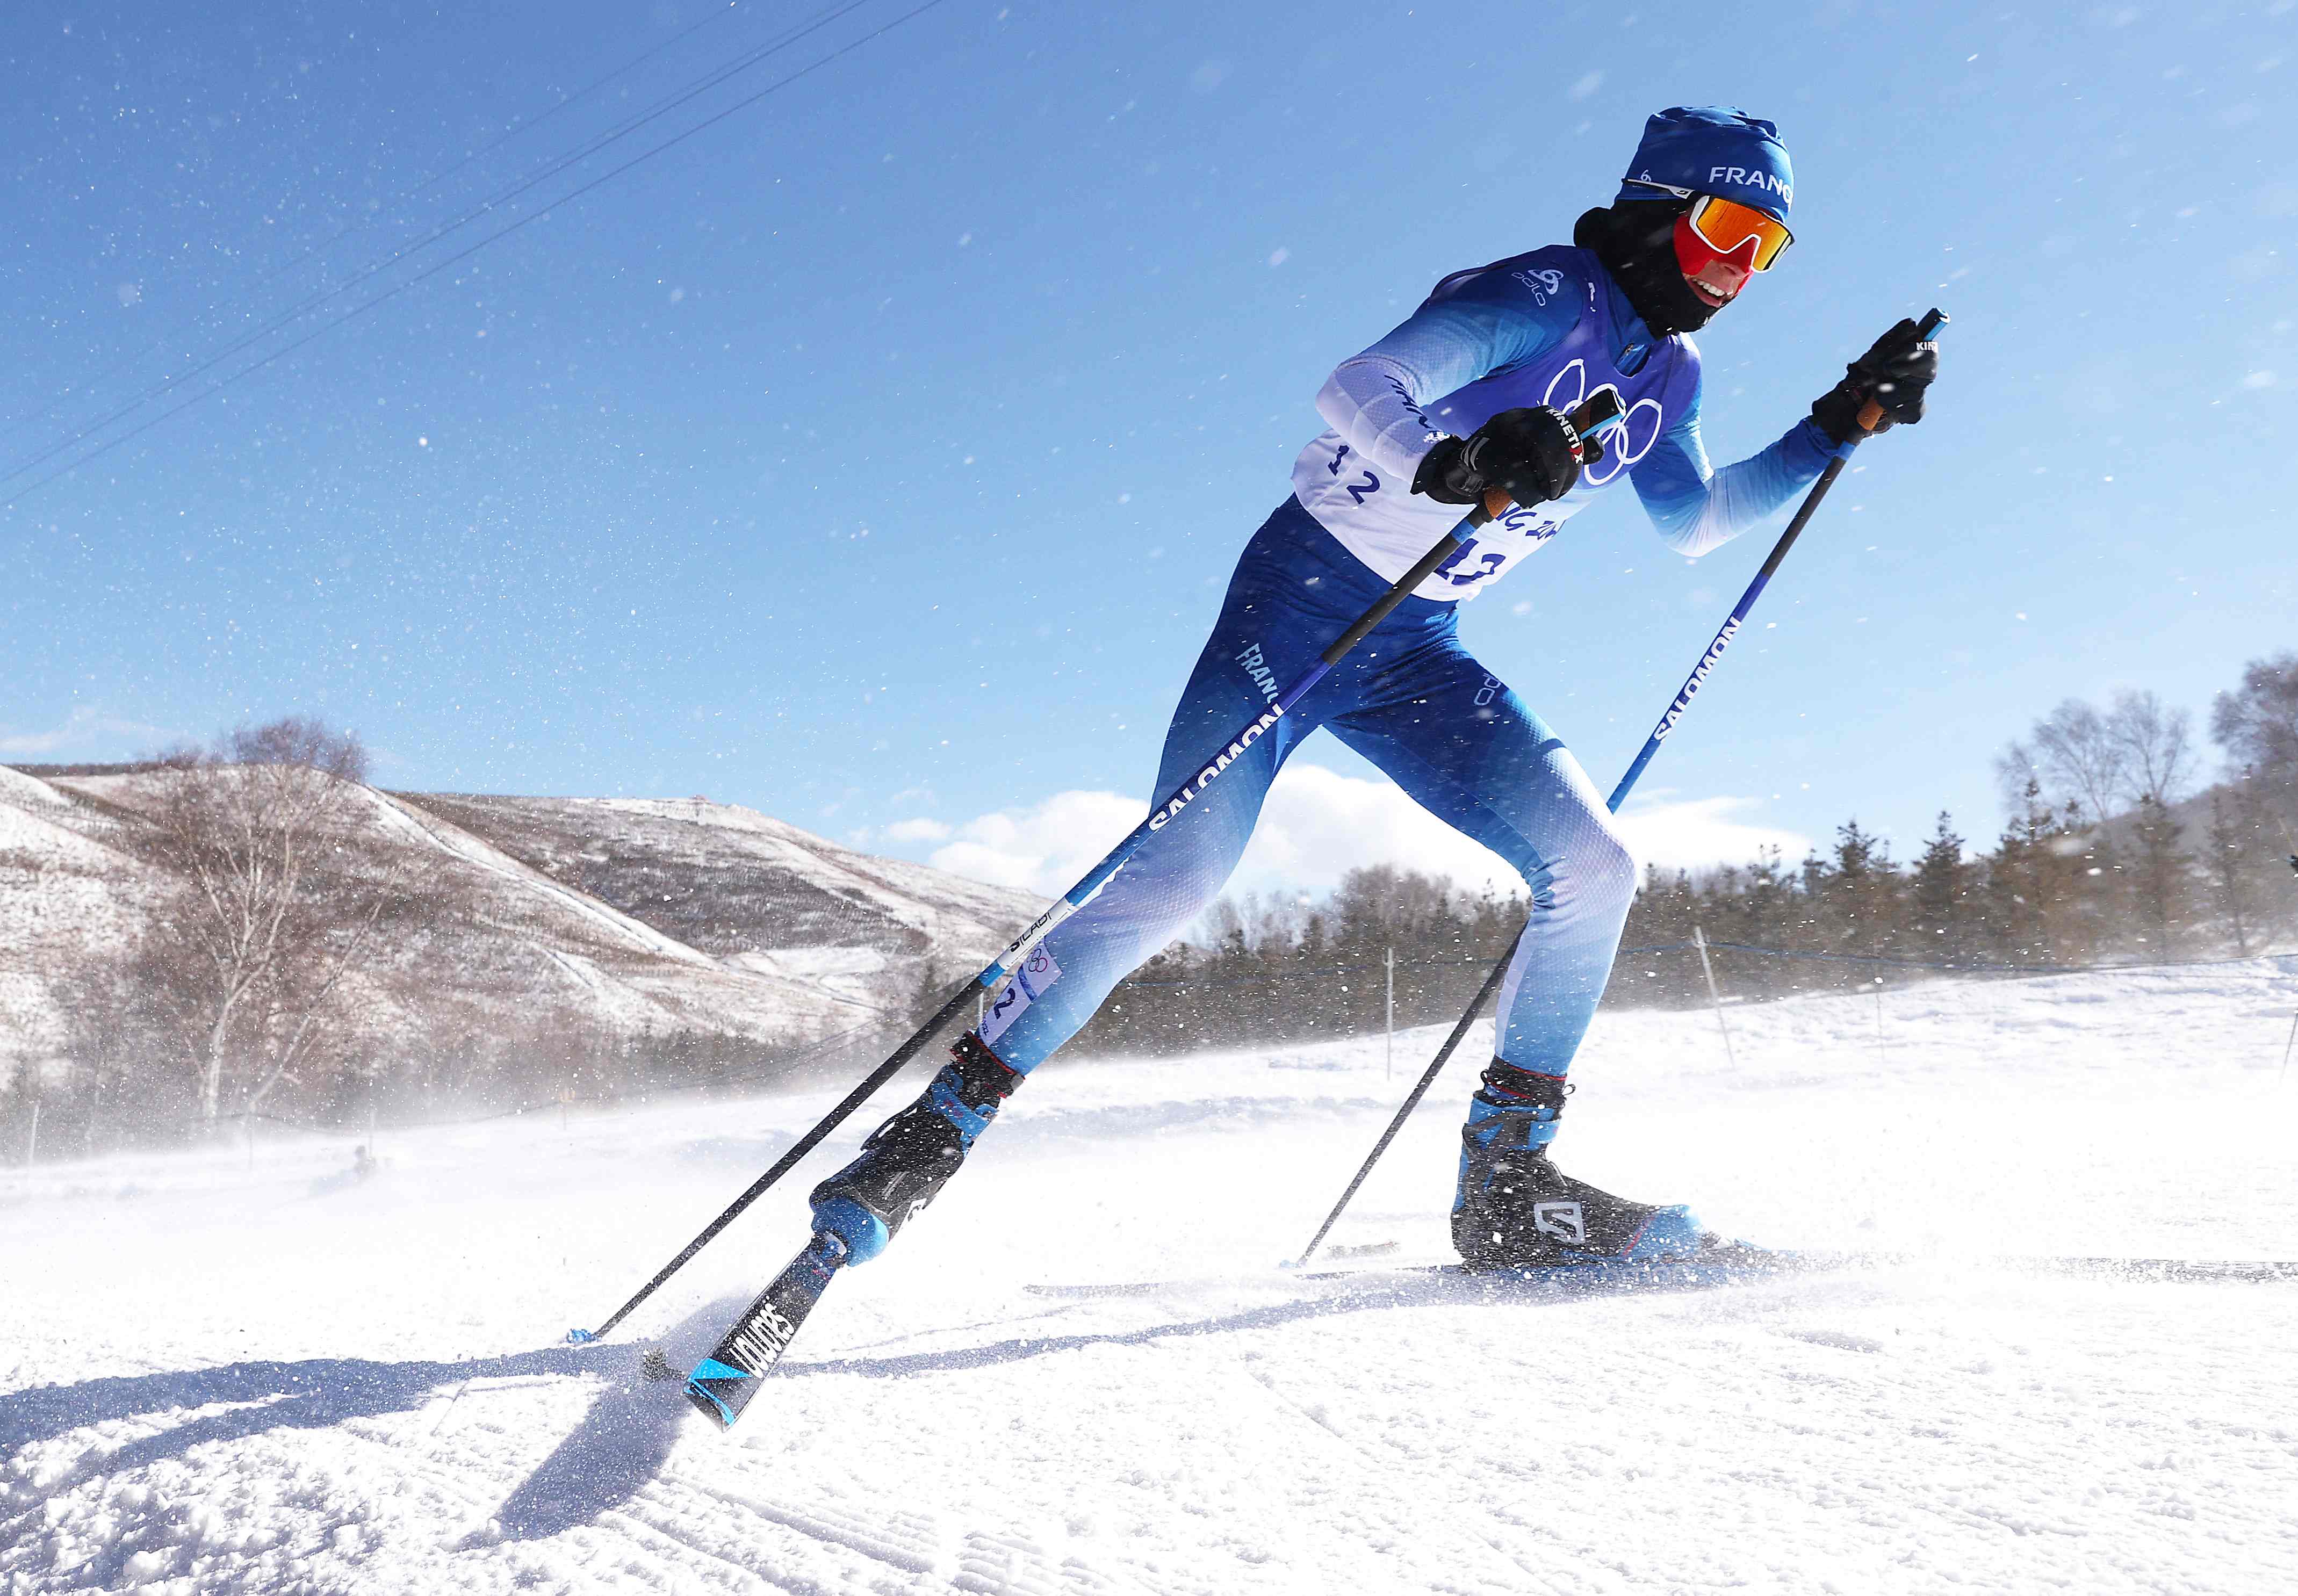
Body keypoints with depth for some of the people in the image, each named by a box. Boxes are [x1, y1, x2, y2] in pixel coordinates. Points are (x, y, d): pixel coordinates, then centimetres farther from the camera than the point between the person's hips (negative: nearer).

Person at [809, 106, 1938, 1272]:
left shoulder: (1667, 371, 13)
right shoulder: (1548, 298, -12)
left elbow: (1691, 522, 26)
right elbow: (1354, 390, -24)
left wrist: (1839, 424, 19)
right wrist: (1458, 467, -44)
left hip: (1416, 652, 7)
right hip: (1305, 600, -7)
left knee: (1592, 865, -9)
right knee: (1169, 886, -16)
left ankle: (1504, 1183, 0)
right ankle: (933, 1131, -2)